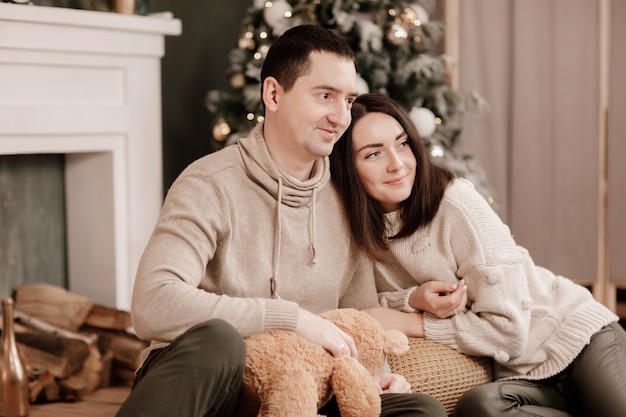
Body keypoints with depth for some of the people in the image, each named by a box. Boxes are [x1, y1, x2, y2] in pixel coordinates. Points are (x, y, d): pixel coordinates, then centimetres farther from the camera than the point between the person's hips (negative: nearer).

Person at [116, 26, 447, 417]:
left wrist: (376, 376, -5)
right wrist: (292, 317, -24)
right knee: (217, 339, -39)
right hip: (199, 385, -6)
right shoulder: (212, 185, -11)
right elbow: (152, 306, -26)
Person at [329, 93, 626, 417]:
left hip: (577, 337, -3)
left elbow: (509, 329, -15)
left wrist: (411, 323, -14)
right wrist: (414, 299, -19)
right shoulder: (357, 230, -2)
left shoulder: (455, 202, -15)